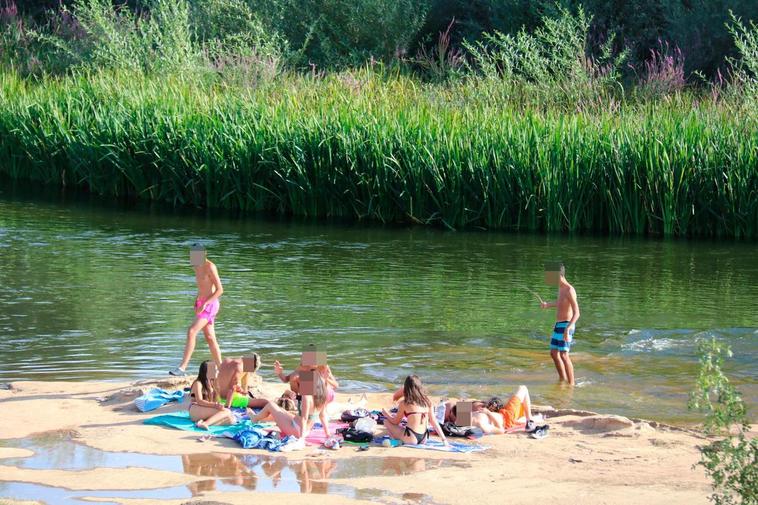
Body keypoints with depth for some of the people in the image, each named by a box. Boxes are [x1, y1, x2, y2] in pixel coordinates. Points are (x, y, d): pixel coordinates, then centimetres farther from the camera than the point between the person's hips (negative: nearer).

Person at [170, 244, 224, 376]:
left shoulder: (210, 267, -14)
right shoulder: (197, 267, 13)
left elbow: (220, 289, -18)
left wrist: (204, 304, -24)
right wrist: (197, 302, 17)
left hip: (210, 304, -9)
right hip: (201, 304, 9)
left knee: (191, 332, -19)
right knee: (210, 338, 10)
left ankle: (183, 367, -23)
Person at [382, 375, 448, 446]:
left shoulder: (404, 403, -6)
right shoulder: (427, 401, 5)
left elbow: (396, 422, 6)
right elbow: (434, 422, 6)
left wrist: (385, 414, 25)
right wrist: (444, 439, 11)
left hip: (411, 439, -6)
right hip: (423, 439, 6)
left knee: (387, 421, 12)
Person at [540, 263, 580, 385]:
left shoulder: (569, 290, -19)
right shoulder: (561, 288, 10)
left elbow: (576, 313, -24)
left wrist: (567, 329, -33)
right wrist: (548, 304, 45)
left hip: (566, 326, -10)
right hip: (558, 325, 10)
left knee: (564, 355, -13)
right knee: (554, 353, 15)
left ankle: (571, 383, -8)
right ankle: (562, 379, 28)